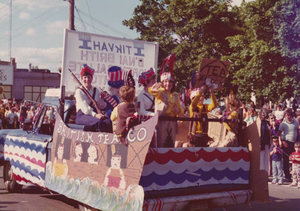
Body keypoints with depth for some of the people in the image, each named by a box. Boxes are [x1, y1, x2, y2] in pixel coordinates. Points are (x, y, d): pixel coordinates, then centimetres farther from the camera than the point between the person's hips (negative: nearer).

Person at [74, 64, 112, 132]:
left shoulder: (96, 90, 21)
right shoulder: (79, 91, 3)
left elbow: (102, 106, 18)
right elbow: (84, 108, -11)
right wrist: (95, 115, -26)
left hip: (95, 114, 5)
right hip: (82, 115, -4)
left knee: (108, 122, -29)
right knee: (99, 122, -36)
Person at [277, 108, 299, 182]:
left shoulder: (295, 122, 6)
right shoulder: (283, 124, -6)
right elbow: (279, 134, -6)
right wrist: (283, 141, -13)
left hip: (294, 142, 4)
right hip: (286, 143, -4)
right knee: (286, 159, 1)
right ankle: (287, 175, 8)